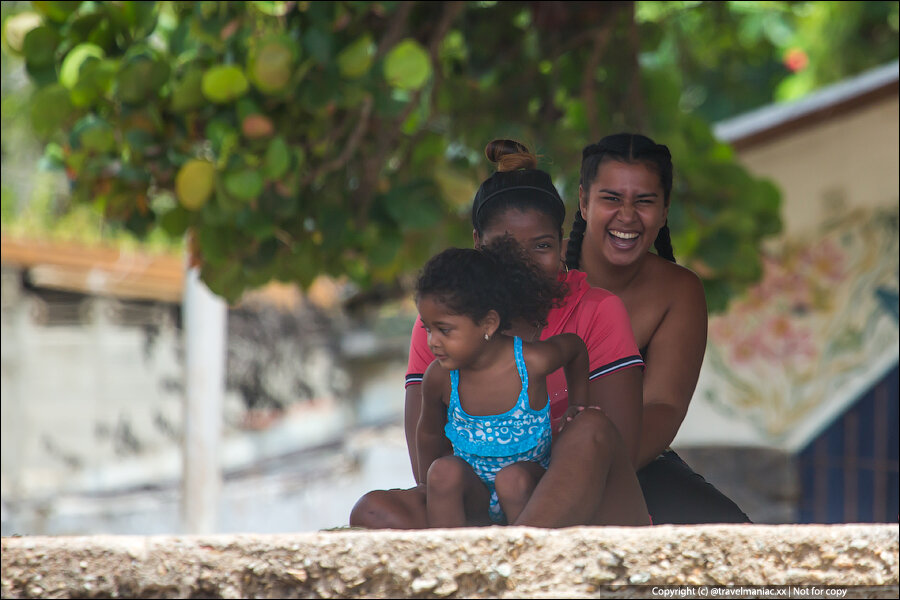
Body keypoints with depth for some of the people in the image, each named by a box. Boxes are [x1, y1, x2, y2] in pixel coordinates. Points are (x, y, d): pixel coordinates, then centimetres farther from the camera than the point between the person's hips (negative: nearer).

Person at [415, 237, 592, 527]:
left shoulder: (532, 362, -19)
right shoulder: (439, 378, -13)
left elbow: (575, 346, 4)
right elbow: (429, 433, 7)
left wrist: (578, 408, 11)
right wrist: (430, 490, 14)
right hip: (473, 499, 2)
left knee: (513, 479, -34)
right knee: (445, 470, -29)